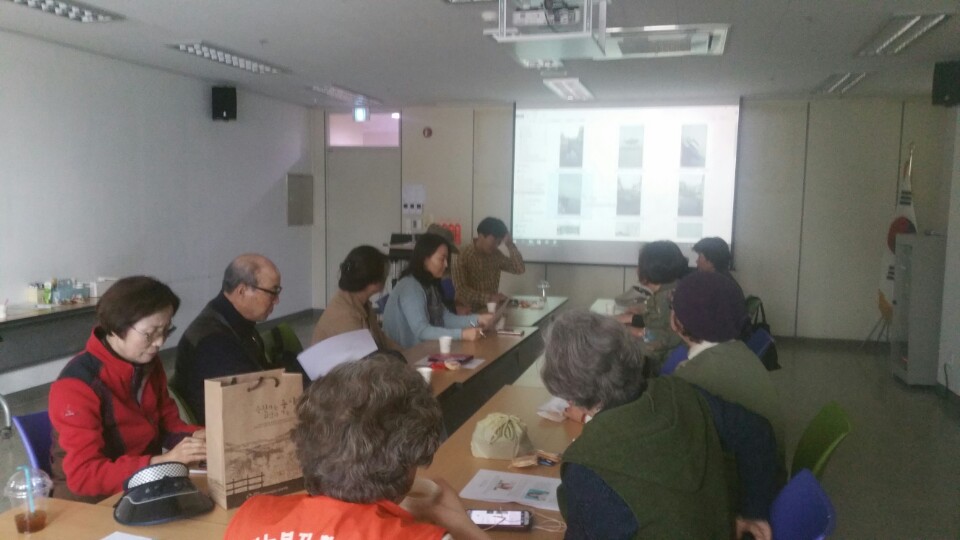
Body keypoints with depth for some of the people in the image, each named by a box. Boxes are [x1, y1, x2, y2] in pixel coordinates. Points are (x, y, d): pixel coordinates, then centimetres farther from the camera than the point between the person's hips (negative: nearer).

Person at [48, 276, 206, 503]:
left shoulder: (149, 363, -1)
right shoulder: (76, 385, -21)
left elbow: (167, 423, 9)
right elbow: (84, 475, -25)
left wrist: (195, 437, -12)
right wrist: (163, 461, -33)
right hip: (92, 499, -7)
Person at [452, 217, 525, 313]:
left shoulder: (496, 254, 6)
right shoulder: (463, 255, -13)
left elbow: (520, 269, 3)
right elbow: (460, 289, -21)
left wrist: (510, 245, -6)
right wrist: (489, 297, -28)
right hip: (469, 311, -6)